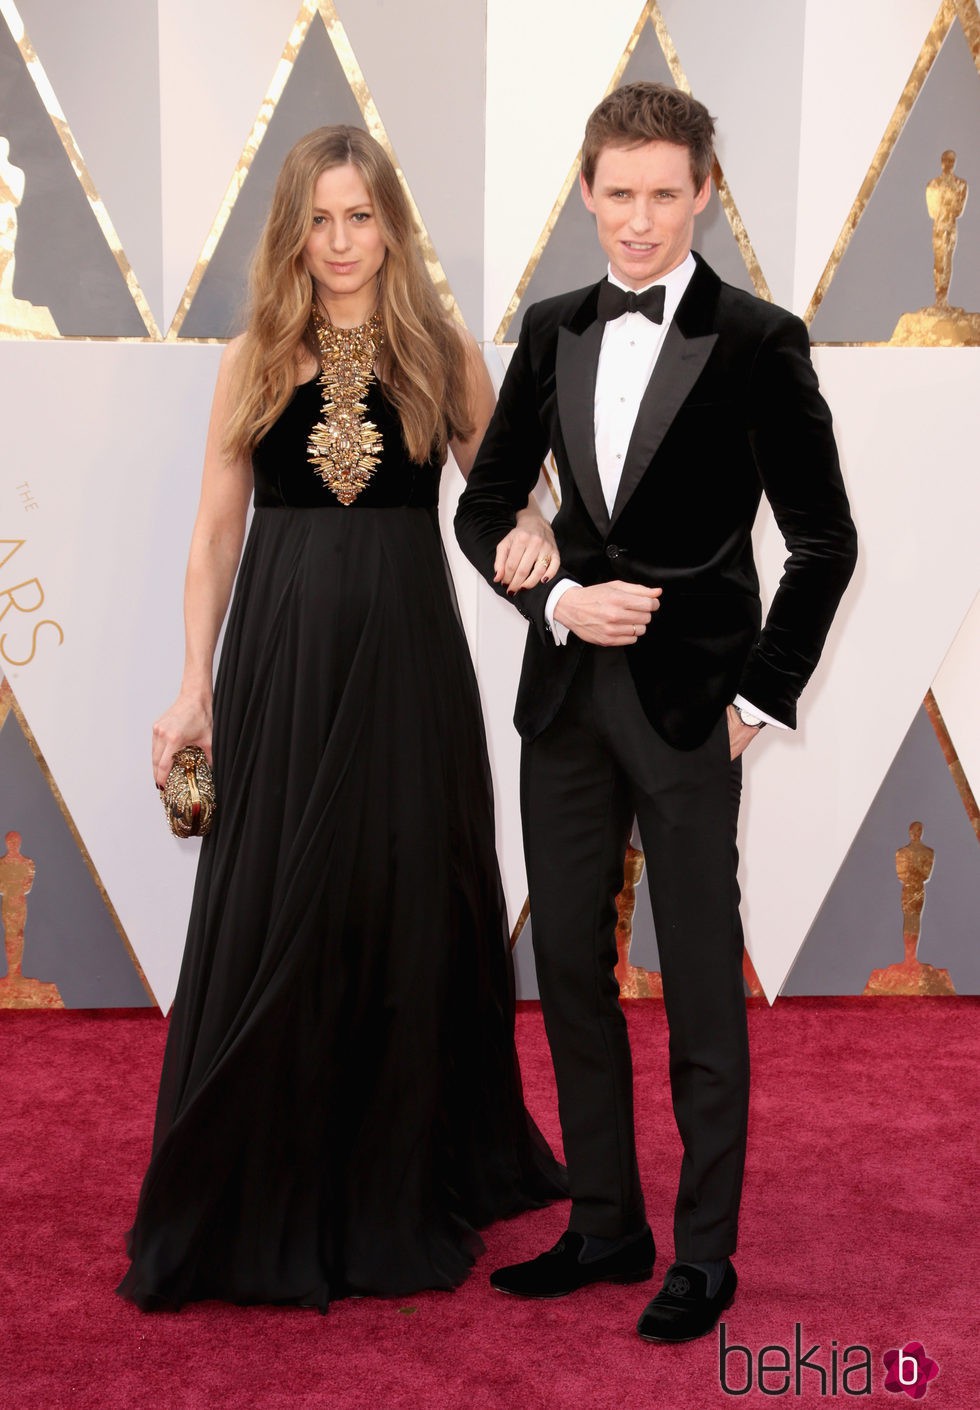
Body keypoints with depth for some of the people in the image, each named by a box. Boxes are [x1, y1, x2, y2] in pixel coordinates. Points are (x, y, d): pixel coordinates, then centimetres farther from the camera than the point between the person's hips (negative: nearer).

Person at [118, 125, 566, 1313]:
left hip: (404, 657, 0)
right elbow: (215, 535, 6)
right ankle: (261, 1203, 19)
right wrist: (195, 685, 1)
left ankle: (406, 1189, 25)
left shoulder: (443, 355, 5)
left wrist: (533, 529, -14)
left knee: (410, 911, 7)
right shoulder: (253, 361, 5)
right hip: (280, 657, 0)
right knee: (270, 922, 3)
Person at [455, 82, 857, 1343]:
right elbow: (485, 505, 12)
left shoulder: (758, 342, -7)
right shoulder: (552, 332, 7)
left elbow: (824, 539, -4)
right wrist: (559, 599, -5)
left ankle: (704, 1252, 20)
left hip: (689, 704, -5)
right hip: (566, 690, 5)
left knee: (700, 987, 4)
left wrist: (762, 697, -6)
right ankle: (604, 1224, 28)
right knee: (570, 967, 12)